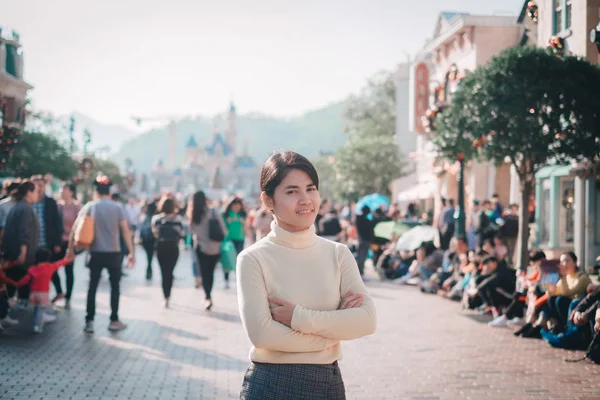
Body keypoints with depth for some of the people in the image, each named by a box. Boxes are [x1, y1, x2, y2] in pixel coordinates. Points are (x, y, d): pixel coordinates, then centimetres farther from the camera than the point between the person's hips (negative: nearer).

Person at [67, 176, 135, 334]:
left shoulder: (89, 207, 1)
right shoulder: (117, 208, -1)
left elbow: (75, 228, -2)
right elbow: (125, 231, -6)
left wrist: (70, 248, 5)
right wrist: (131, 252, -3)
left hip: (96, 253, 0)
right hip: (114, 253, 0)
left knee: (92, 286, 5)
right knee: (115, 286, 12)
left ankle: (89, 322, -1)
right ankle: (114, 321, 15)